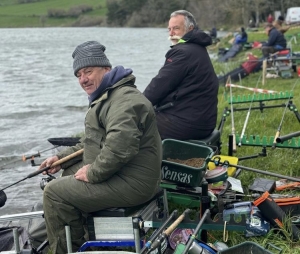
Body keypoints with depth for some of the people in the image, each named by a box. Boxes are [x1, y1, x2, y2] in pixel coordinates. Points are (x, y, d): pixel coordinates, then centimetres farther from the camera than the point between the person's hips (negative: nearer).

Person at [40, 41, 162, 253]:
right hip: (123, 174, 11)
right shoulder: (107, 97, 19)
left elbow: (119, 147, -33)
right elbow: (94, 141, 27)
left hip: (131, 184, -11)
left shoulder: (124, 99, -20)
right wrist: (62, 158, 18)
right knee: (68, 173, 23)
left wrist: (93, 173, -20)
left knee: (54, 192, -10)